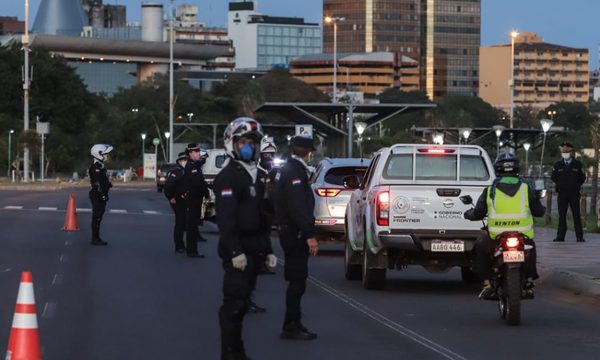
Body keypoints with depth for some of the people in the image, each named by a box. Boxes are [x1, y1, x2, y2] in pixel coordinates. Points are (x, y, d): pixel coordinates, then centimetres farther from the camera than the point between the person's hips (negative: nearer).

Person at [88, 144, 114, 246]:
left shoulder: (99, 166, 16)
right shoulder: (96, 167, -18)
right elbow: (97, 183, -23)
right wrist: (103, 195, -22)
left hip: (99, 196, 11)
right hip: (98, 195, -11)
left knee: (98, 217, 14)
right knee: (97, 217, -7)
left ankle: (96, 238, 20)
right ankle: (95, 239, -4)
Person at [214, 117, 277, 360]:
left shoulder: (257, 176, 18)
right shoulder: (228, 177, -11)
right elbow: (226, 219, -20)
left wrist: (267, 249, 19)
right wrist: (235, 251, -25)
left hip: (253, 249, 9)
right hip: (237, 249, -9)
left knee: (242, 302, 13)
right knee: (234, 302, -9)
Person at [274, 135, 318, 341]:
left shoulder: (287, 170, 16)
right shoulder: (295, 172, -17)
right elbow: (299, 207, -23)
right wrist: (310, 235, -23)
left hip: (288, 231, 10)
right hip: (296, 234, -10)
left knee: (296, 280, 15)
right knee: (297, 281, -6)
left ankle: (292, 325, 21)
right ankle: (291, 327, -4)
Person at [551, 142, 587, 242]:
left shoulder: (577, 164, 3)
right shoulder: (557, 165, 7)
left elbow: (582, 178, 9)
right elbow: (554, 177, 15)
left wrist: (576, 186, 6)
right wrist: (561, 185, 9)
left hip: (574, 193, -1)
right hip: (562, 193, 1)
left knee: (576, 215, -2)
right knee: (562, 215, 2)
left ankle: (579, 236, 0)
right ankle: (560, 236, 5)